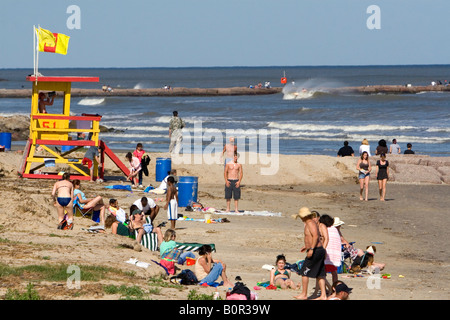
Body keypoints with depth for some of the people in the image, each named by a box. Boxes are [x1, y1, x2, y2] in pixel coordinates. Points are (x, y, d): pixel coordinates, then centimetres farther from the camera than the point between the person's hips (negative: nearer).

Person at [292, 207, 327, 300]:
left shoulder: (310, 223, -12)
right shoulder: (311, 223, 18)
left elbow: (315, 236, -24)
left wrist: (311, 249, -28)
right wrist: (307, 246, 33)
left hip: (315, 251, -10)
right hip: (320, 250, 10)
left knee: (304, 272, -4)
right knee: (320, 274, 9)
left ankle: (304, 294, -2)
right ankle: (323, 295, 7)